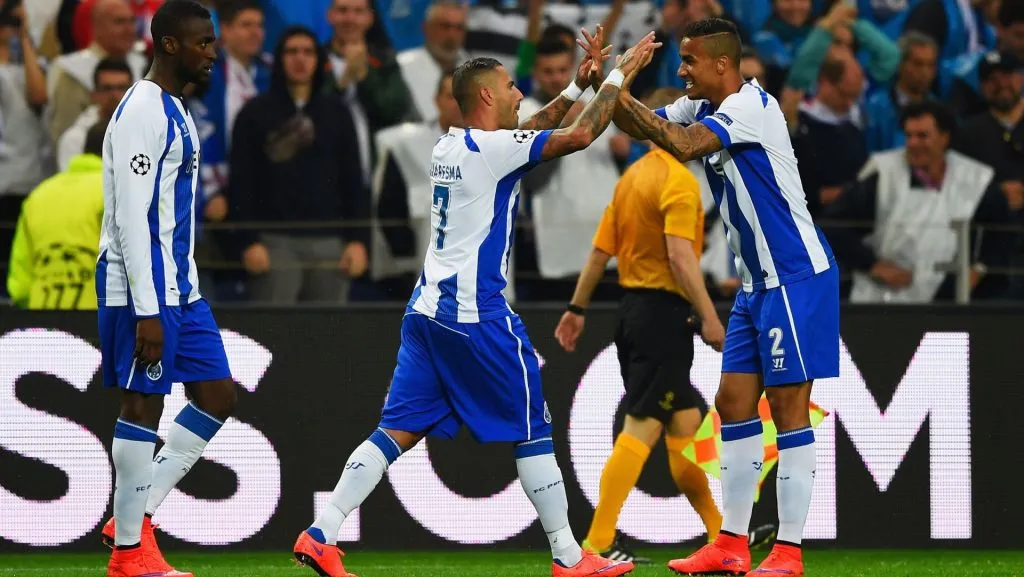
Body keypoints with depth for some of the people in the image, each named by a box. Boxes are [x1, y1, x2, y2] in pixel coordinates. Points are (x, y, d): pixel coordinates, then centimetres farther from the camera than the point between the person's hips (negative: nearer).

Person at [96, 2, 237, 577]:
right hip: (142, 289, -10)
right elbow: (131, 217, -20)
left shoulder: (176, 111, 16)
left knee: (219, 394, 8)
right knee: (143, 403, -5)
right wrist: (147, 311, -23)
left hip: (180, 288, 10)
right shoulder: (142, 113, -15)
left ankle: (138, 514, 13)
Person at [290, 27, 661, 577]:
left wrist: (577, 84, 27)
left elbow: (530, 130, 30)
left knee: (398, 429, 5)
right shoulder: (491, 148, -12)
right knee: (532, 429, 2)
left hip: (427, 310, 8)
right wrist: (619, 74, -5)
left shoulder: (450, 145, 13)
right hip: (476, 314, -8)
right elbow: (580, 135, -16)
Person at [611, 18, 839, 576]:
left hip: (796, 278, -10)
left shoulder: (752, 105, -18)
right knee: (734, 403, 9)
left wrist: (621, 96, -25)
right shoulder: (703, 109, 9)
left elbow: (684, 146, -30)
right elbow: (641, 126, 11)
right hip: (759, 283, 10)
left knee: (788, 406, -8)